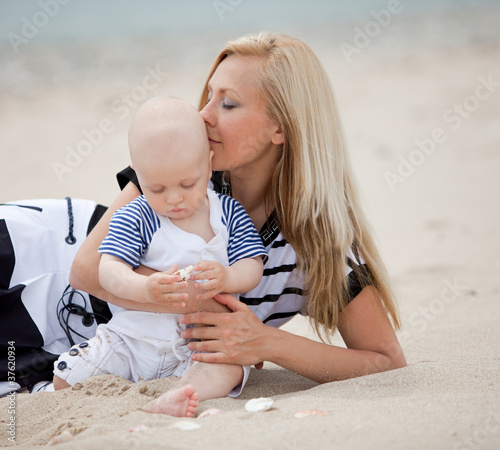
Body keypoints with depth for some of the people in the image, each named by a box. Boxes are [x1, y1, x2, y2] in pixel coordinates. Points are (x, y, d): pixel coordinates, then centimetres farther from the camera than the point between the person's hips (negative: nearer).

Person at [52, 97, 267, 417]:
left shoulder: (229, 213, 1)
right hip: (133, 336, 0)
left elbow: (252, 269, -4)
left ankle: (171, 402, -48)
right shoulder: (135, 218, -5)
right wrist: (145, 288, -38)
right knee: (67, 378, -14)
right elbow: (109, 270, -15)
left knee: (229, 368, -33)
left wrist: (225, 278, -29)